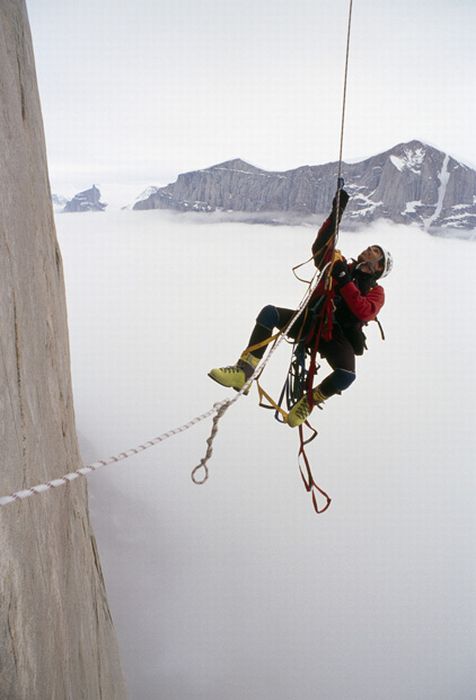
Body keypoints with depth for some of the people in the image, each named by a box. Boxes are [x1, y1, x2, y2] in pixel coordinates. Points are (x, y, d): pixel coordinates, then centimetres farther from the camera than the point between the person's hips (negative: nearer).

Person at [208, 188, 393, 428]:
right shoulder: (340, 266, 18)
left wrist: (344, 281, -19)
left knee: (346, 375, -32)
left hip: (336, 337, -3)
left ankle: (309, 401, -1)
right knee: (269, 313, -24)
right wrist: (336, 212, 0)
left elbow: (364, 312, -15)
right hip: (310, 321, 3)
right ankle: (243, 371, -27)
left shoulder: (376, 292, 6)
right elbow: (321, 246, 7)